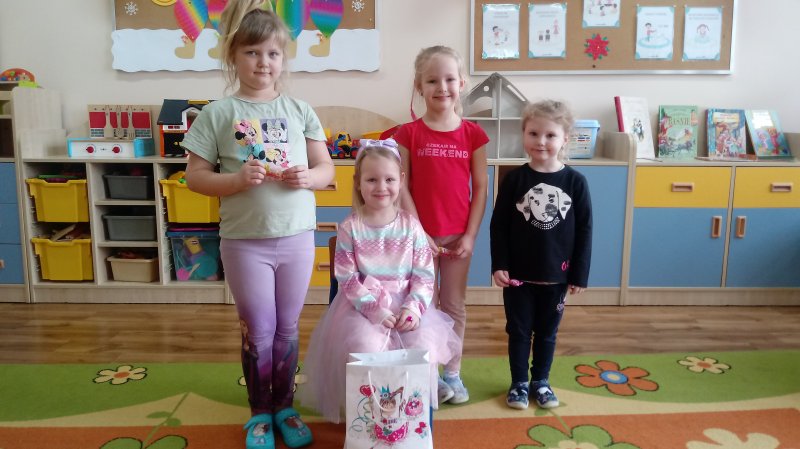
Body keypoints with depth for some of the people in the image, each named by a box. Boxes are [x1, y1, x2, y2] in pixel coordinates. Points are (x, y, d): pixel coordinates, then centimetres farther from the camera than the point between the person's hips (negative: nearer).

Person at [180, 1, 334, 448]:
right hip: (245, 241, -2)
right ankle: (260, 412, 30)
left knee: (288, 329, 14)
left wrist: (308, 176, -15)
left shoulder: (300, 109, 3)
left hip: (297, 237, 2)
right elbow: (196, 176, -3)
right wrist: (237, 180, -19)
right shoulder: (217, 113, -4)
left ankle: (285, 407, 33)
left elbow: (327, 169, 7)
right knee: (259, 332, 9)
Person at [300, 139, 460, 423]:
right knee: (367, 350, -27)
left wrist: (414, 306, -15)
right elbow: (347, 279, -6)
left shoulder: (411, 225, 1)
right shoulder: (350, 228, -3)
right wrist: (374, 309, -17)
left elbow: (424, 275, 1)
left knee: (423, 347, -20)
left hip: (405, 303, 2)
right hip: (362, 305, -2)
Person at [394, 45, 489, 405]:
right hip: (421, 235, -1)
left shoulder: (473, 134, 0)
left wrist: (470, 235, -5)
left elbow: (480, 187, 1)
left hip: (459, 236, 2)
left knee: (455, 305, 12)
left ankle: (452, 373, 28)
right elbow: (402, 187, -7)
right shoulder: (408, 134, -5)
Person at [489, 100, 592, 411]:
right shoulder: (514, 179, -7)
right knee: (518, 332, 12)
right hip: (518, 274, 0)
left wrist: (580, 274, -3)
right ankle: (519, 383, 30)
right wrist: (499, 265, -11)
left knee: (547, 333, 16)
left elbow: (584, 230, -2)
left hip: (556, 275, 1)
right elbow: (498, 226, -5)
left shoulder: (575, 181, -6)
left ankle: (541, 381, 35)